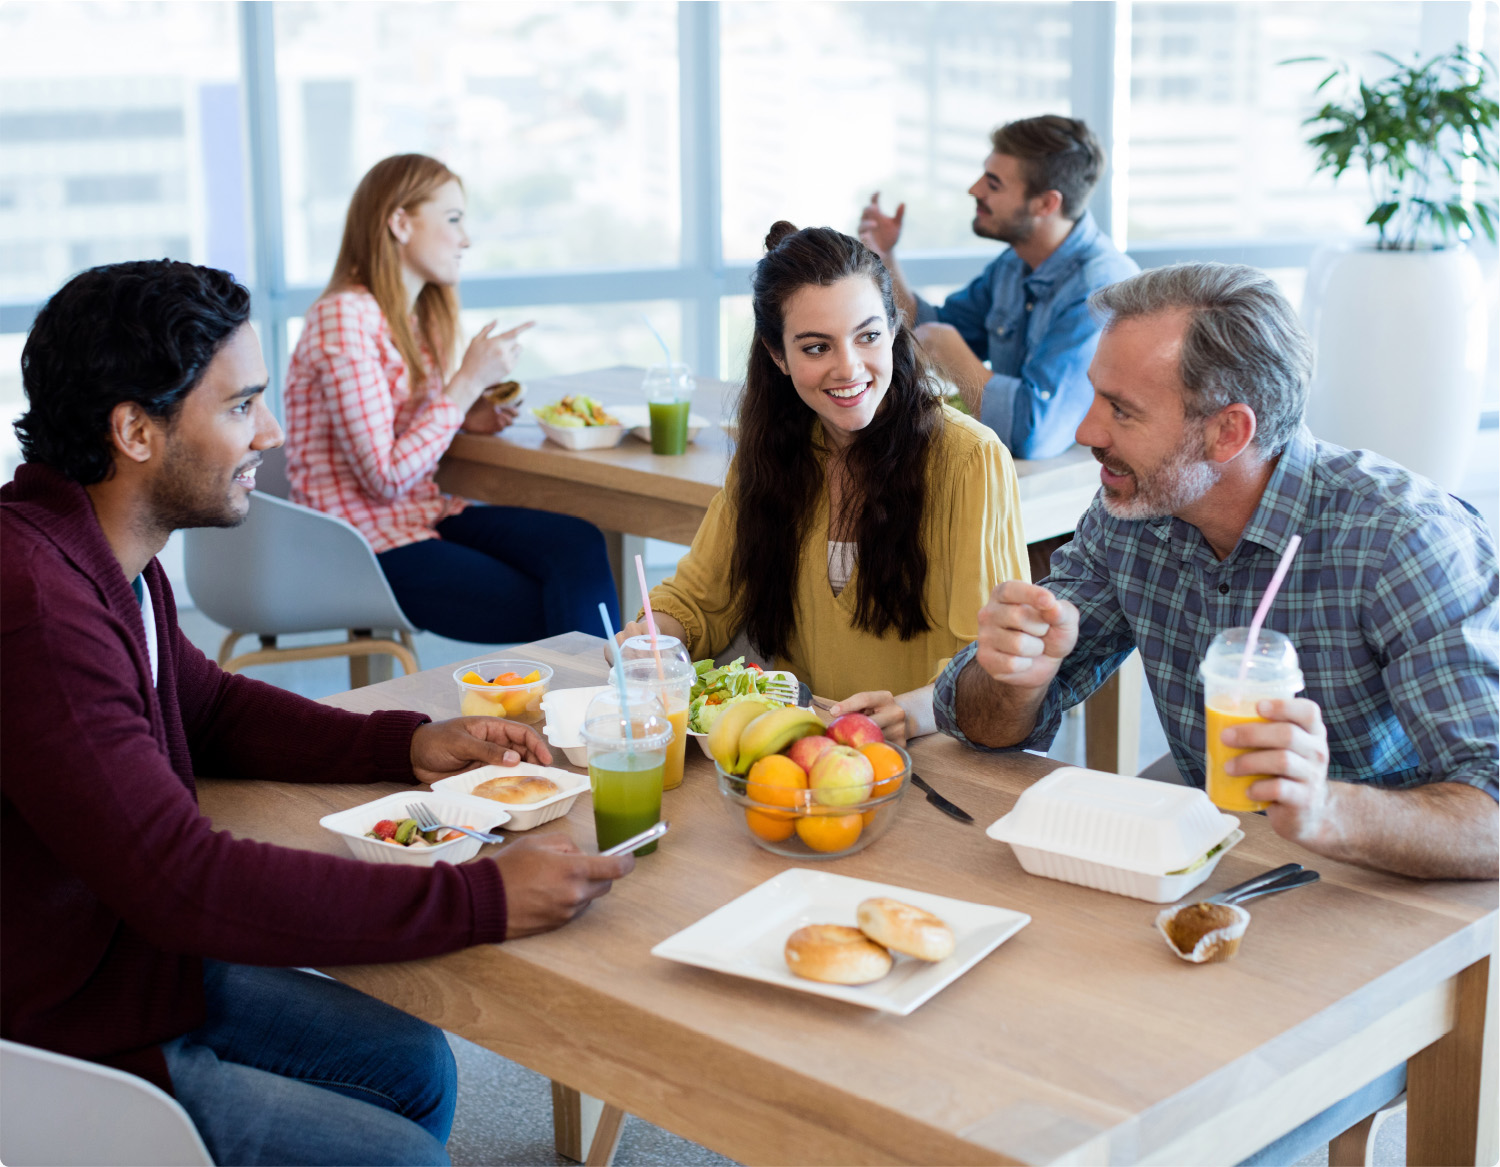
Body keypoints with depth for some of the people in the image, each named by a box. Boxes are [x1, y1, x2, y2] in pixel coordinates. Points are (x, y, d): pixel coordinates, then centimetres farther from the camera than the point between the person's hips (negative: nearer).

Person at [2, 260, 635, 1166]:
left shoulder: (107, 556, 2)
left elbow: (211, 706, 17)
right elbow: (186, 881, -35)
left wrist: (409, 746, 2)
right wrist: (483, 899, -33)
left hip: (140, 960, 10)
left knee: (413, 1068, 13)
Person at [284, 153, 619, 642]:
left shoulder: (417, 317, 11)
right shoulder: (344, 318, -17)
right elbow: (384, 477, -20)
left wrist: (464, 416, 2)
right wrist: (468, 382, -16)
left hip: (424, 514, 8)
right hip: (367, 546, -8)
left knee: (579, 543, -16)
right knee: (550, 613, -14)